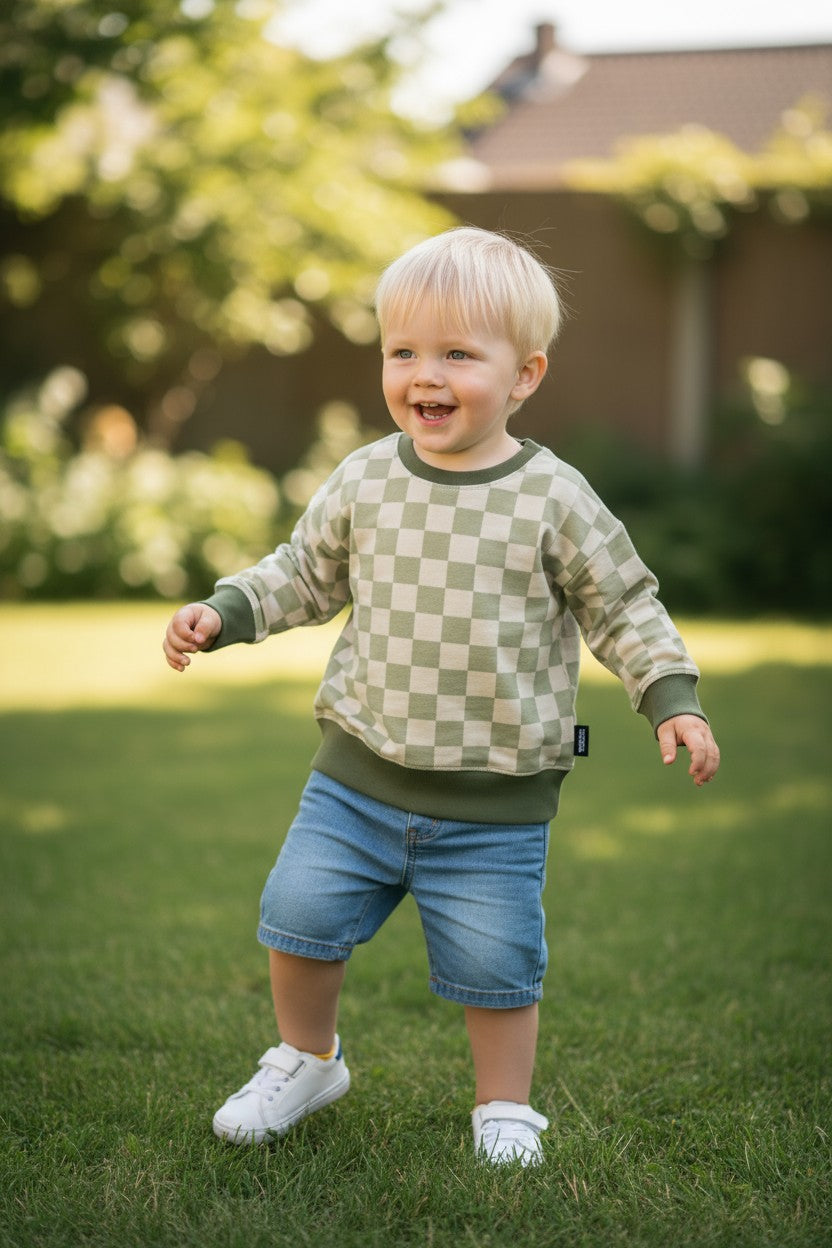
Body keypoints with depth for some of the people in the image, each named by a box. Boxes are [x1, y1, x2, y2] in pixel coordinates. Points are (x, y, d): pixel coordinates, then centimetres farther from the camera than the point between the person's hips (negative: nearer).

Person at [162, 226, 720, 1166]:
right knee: (298, 913, 3)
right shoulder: (365, 480, -1)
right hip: (360, 772, 3)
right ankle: (305, 1061, 30)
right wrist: (222, 612, 2)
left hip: (497, 799, -3)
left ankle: (504, 1106, 28)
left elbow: (622, 605, 0)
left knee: (493, 963, 2)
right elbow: (306, 574, 13)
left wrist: (673, 699, -9)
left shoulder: (553, 499, -9)